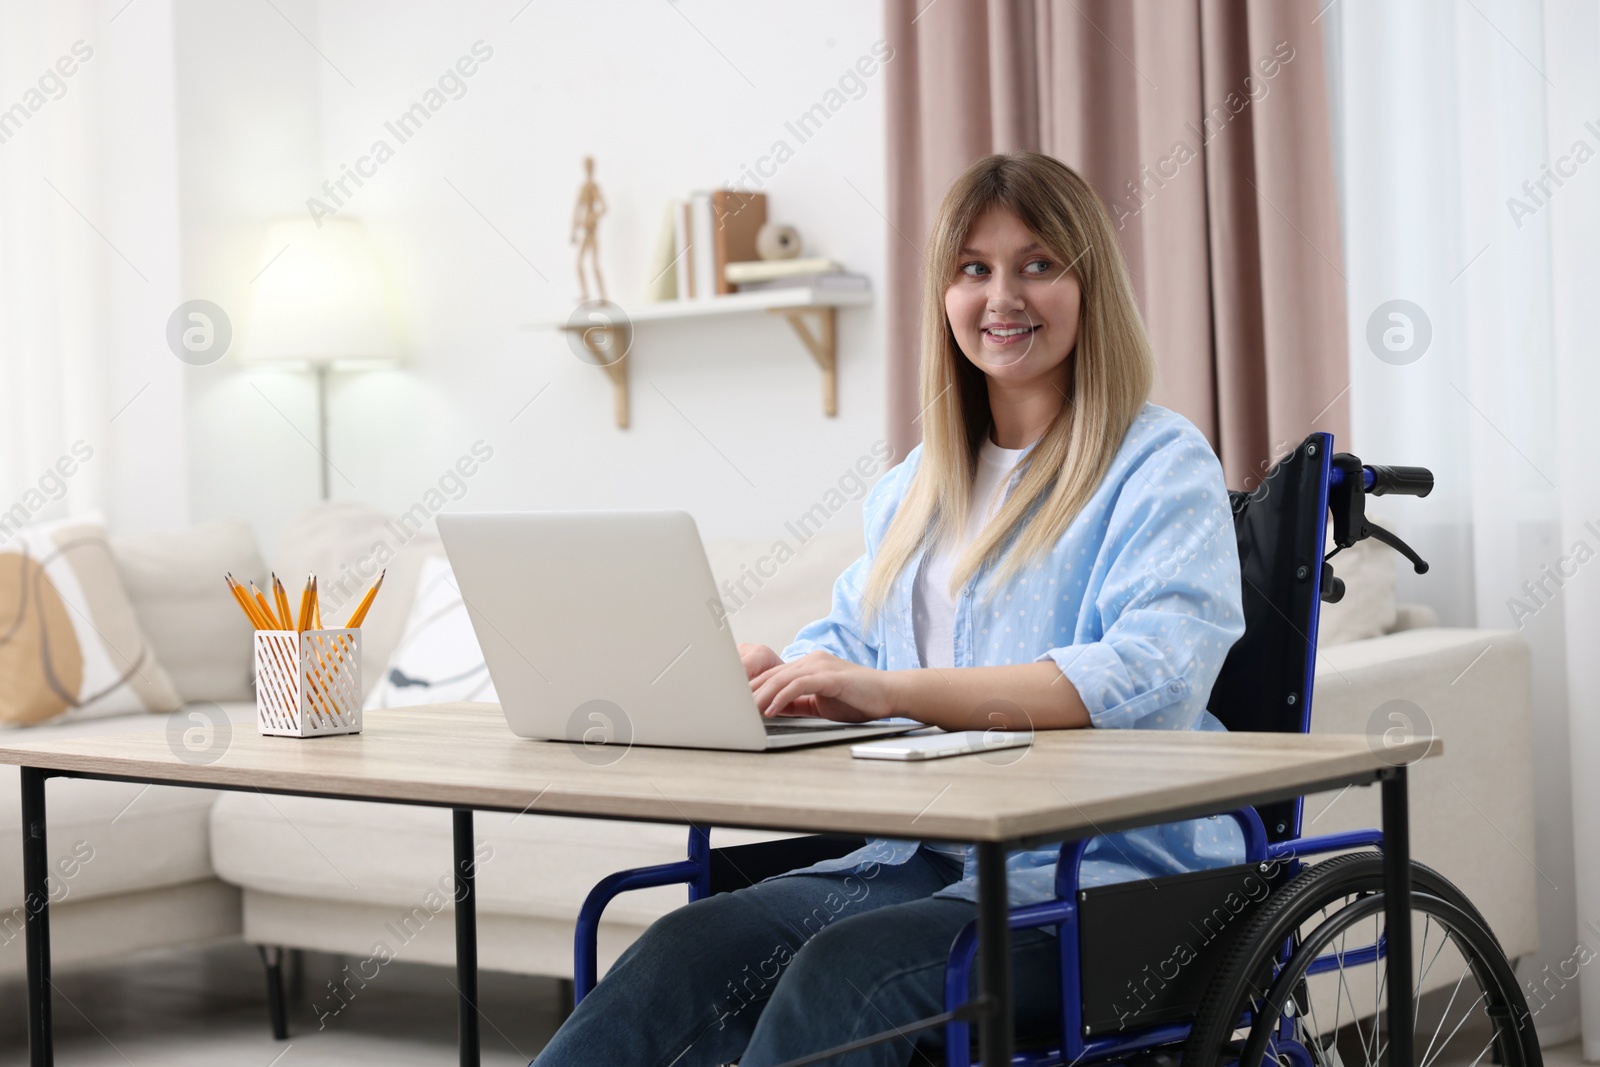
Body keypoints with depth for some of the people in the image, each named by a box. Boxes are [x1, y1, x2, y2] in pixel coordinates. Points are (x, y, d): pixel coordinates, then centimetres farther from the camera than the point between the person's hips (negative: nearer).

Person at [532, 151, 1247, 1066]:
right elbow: (845, 646, 23)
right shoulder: (919, 485, 22)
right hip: (924, 859, 6)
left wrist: (891, 690, -27)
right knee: (688, 945, -22)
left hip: (1107, 879, -6)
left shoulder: (1163, 467, -2)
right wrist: (765, 671, -3)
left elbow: (1151, 676, -18)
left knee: (845, 969, -33)